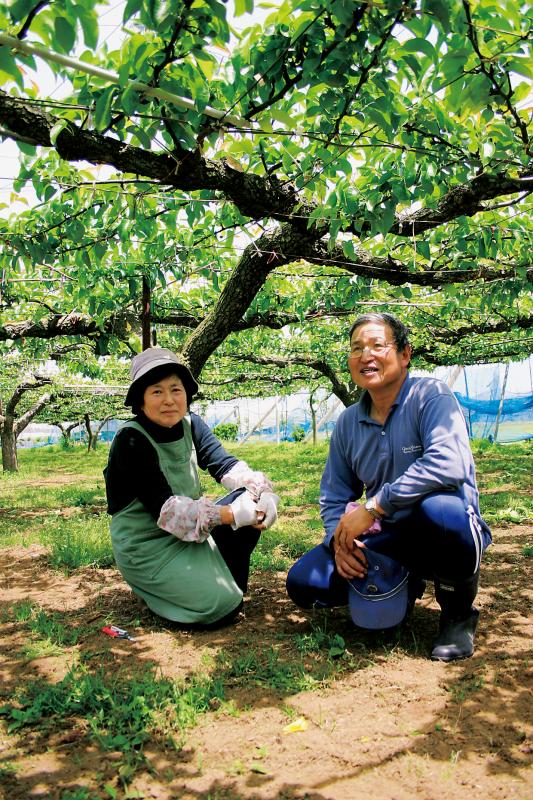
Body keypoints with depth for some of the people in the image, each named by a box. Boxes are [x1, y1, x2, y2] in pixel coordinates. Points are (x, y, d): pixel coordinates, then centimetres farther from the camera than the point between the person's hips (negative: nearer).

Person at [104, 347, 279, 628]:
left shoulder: (191, 424, -1)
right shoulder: (131, 440, -21)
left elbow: (225, 464, -8)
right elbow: (163, 508, -27)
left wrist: (262, 489, -28)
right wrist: (231, 514, -32)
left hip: (188, 534, 7)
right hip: (147, 546, -7)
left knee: (252, 502, -10)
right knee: (223, 606, -18)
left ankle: (227, 578, 9)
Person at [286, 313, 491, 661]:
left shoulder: (431, 395, -13)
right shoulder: (348, 423, 5)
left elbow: (448, 464, -31)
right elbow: (333, 498, 10)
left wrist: (372, 507, -29)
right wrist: (339, 539, -12)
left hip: (449, 530, -5)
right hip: (390, 539, 5)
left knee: (439, 508, -40)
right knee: (304, 582, -9)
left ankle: (459, 612, -8)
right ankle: (403, 587, 15)